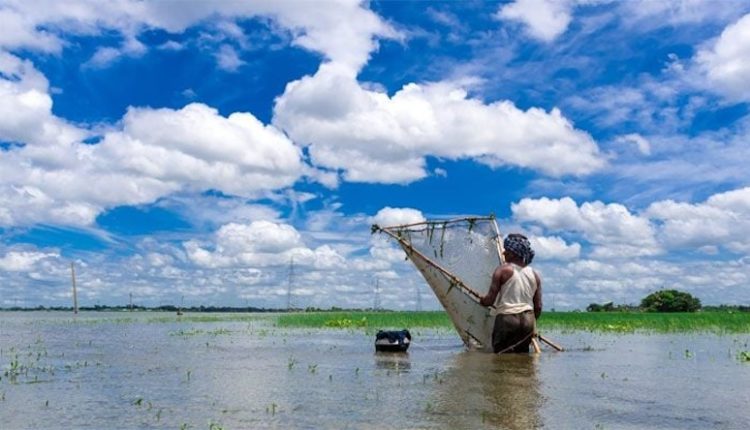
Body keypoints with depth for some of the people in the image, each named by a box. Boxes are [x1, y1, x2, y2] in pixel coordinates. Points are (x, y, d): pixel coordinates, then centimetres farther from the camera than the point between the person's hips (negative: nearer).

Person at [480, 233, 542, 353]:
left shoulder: (503, 269, -6)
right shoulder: (534, 275, 10)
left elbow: (490, 300, -10)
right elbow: (538, 307, 9)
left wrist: (481, 301, 12)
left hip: (506, 319, -5)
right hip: (528, 319, 5)